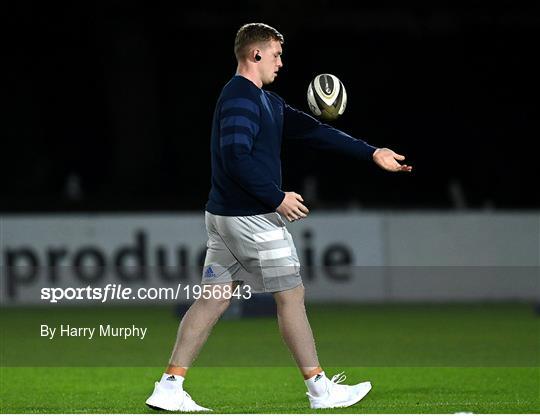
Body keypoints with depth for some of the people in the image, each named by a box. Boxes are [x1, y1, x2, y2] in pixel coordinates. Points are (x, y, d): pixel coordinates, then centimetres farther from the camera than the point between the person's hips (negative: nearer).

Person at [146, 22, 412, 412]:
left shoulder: (266, 101, 17)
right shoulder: (241, 98, -15)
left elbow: (311, 130, 18)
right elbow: (236, 157, -26)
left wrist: (371, 153, 16)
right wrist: (277, 198, -21)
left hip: (226, 217, 10)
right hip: (252, 218, -10)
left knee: (214, 300, 8)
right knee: (291, 295, 1)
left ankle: (169, 388, 4)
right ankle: (321, 390, 9)